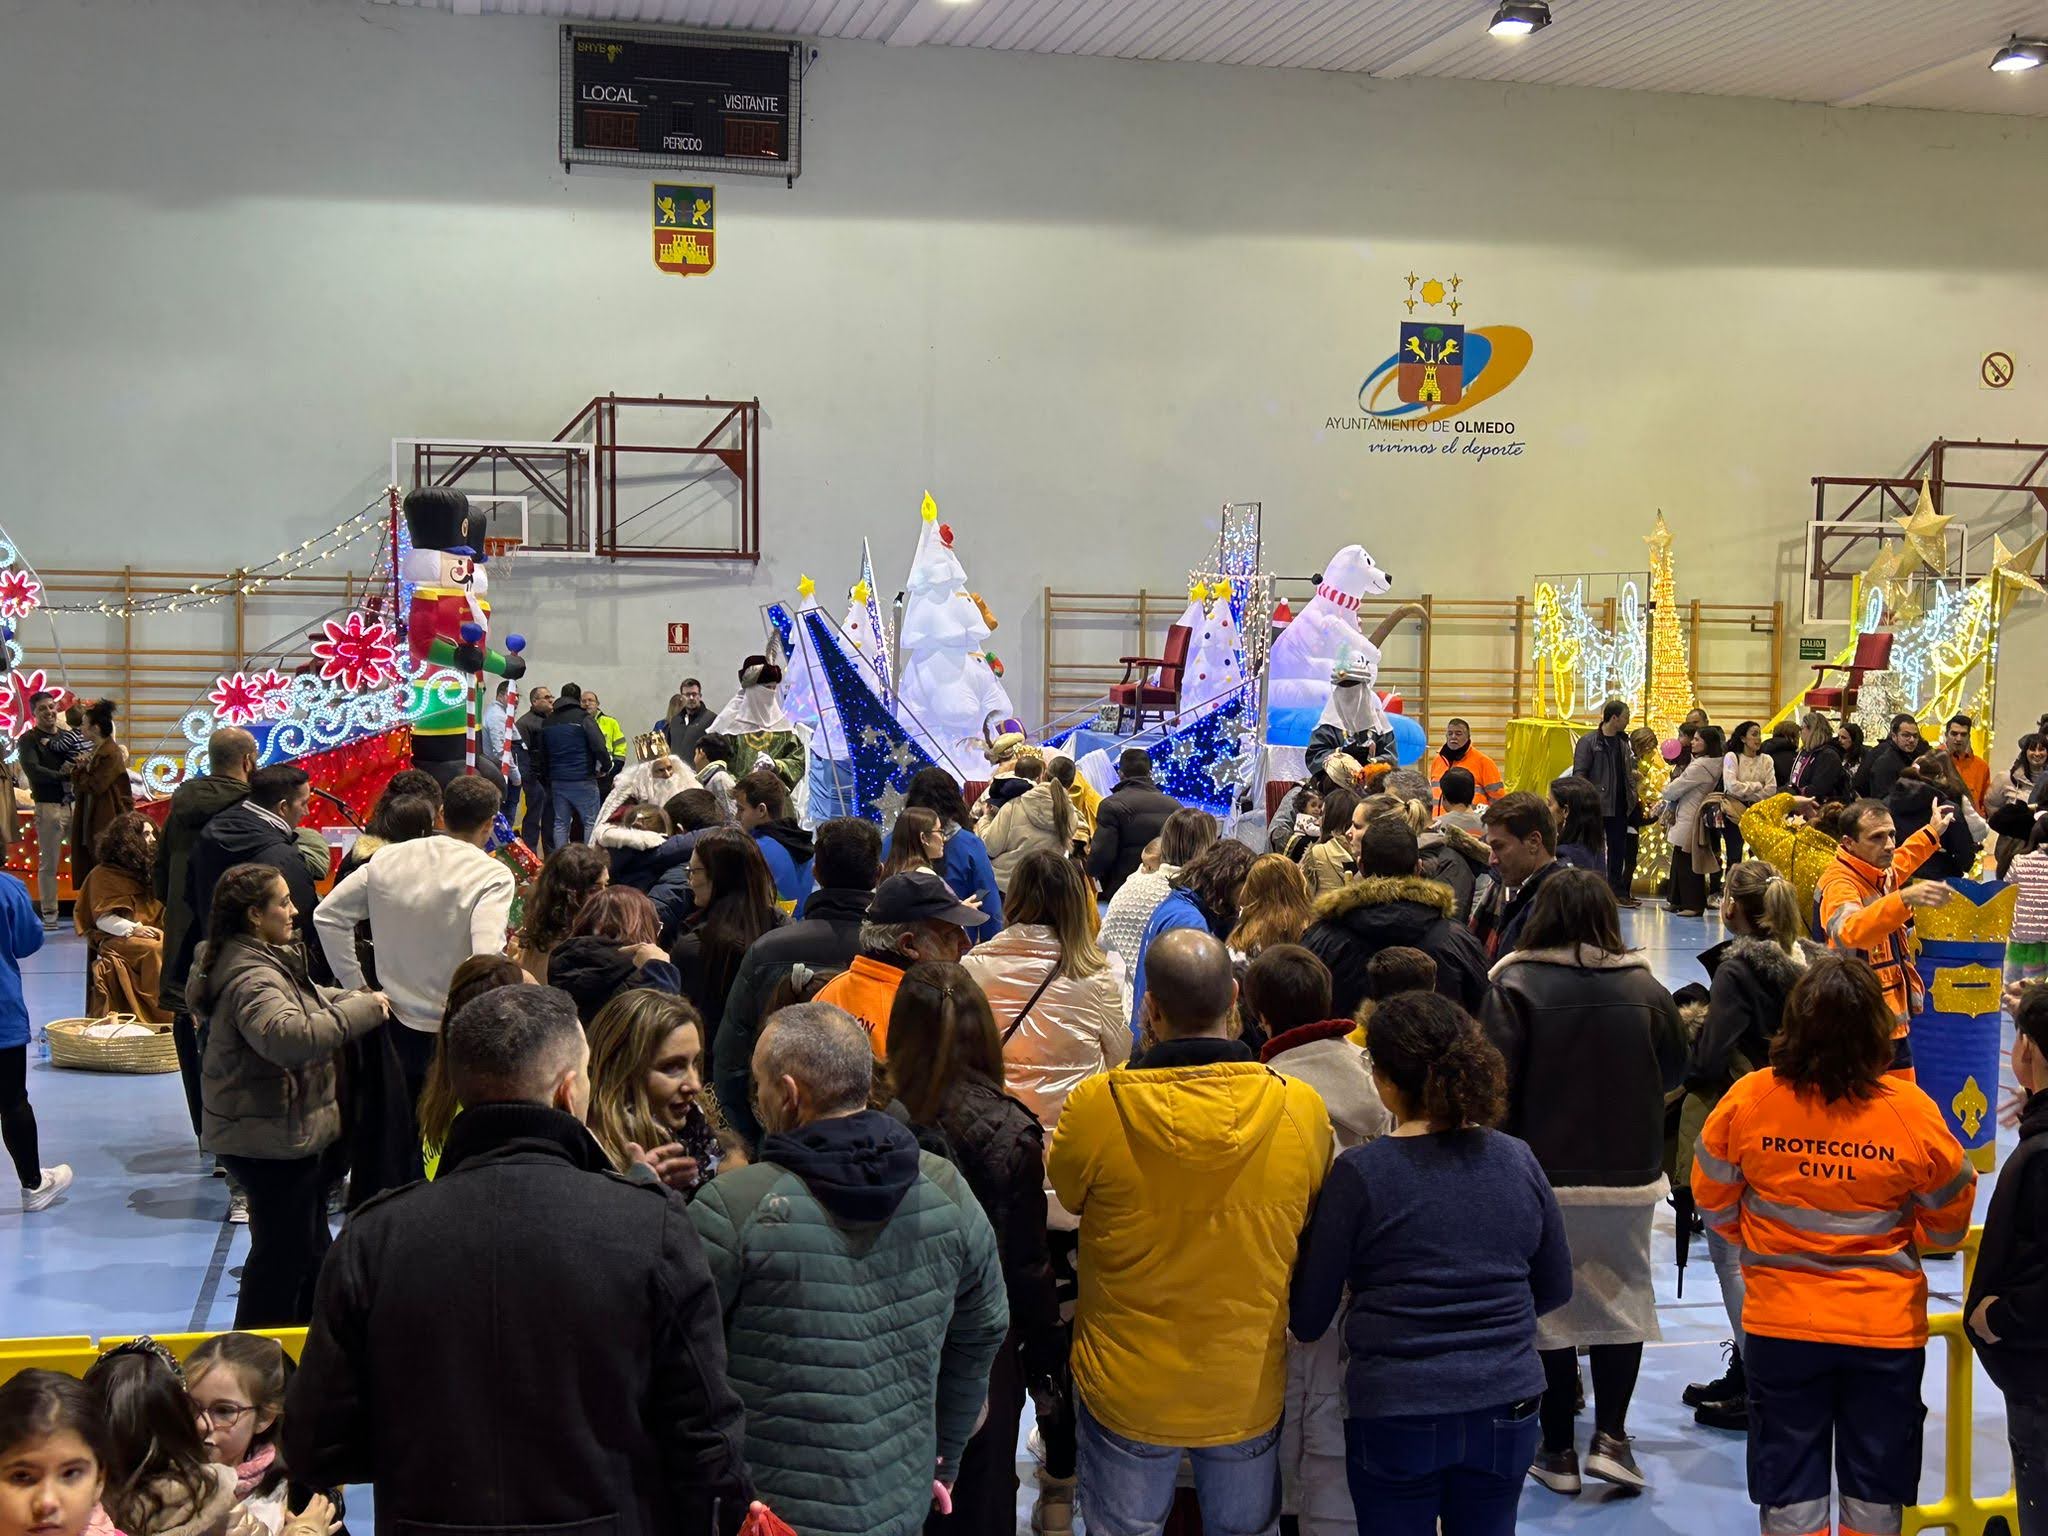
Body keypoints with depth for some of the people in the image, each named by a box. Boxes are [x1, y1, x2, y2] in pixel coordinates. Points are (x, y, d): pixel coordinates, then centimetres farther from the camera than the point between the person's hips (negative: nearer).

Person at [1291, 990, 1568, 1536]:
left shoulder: (1359, 1174, -13)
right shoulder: (1518, 1161, -1)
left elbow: (1307, 1318, -7)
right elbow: (1556, 1288, 11)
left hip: (1394, 1414, -3)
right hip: (1506, 1409, 4)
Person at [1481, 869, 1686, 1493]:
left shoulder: (1515, 986, -13)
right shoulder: (1644, 987, -3)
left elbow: (1495, 1083, -14)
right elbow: (1675, 1067, 10)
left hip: (1544, 1173, -2)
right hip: (1629, 1172, 2)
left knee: (1550, 1307, 8)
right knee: (1622, 1300, 15)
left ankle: (1558, 1451, 13)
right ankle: (1610, 1437, 9)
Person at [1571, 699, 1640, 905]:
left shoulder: (1623, 743, 12)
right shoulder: (1589, 741, -8)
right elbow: (1579, 773, -11)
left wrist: (1634, 796, 9)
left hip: (1619, 807, 7)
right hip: (1596, 807, -6)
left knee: (1618, 849, 11)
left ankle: (1618, 890, 19)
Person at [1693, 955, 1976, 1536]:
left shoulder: (1748, 1099, -14)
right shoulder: (1912, 1111, -15)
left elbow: (1715, 1203, 0)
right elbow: (1947, 1224, -1)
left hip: (1780, 1326, 0)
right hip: (1886, 1328, 0)